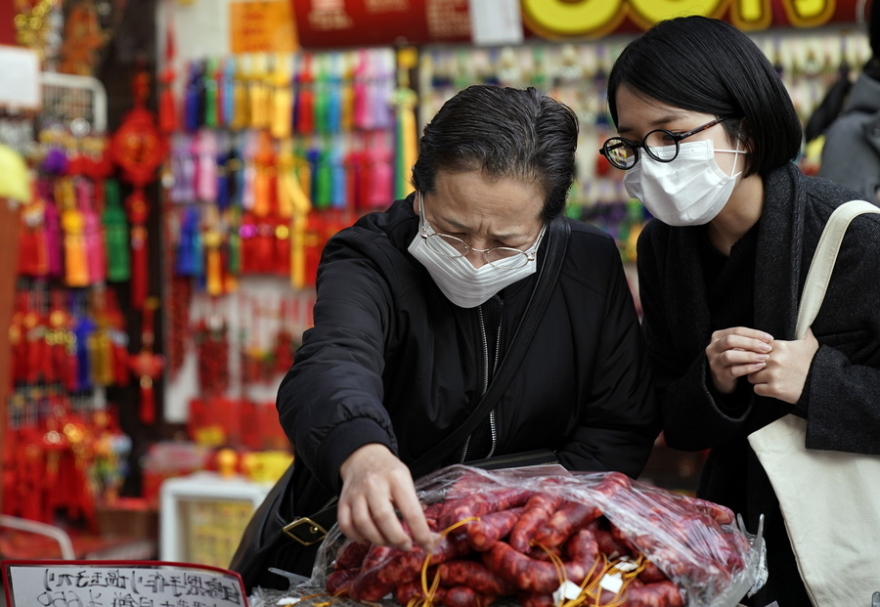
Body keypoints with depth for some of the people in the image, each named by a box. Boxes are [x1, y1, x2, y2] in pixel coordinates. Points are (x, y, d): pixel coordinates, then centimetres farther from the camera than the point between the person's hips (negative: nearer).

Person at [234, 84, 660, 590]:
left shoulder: (592, 264, -4)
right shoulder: (370, 262, -16)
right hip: (363, 545, 2)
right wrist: (360, 451, -59)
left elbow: (620, 425, 2)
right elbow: (330, 365, -38)